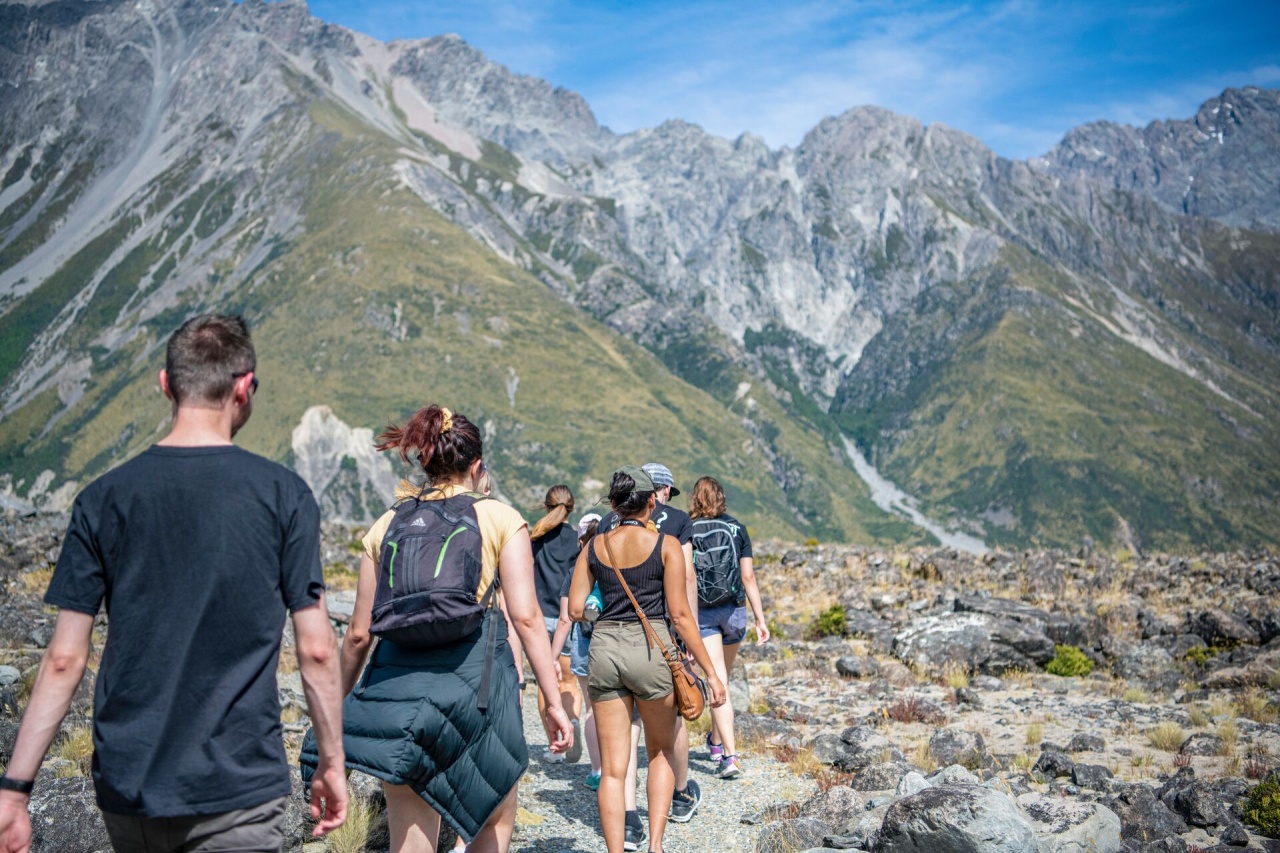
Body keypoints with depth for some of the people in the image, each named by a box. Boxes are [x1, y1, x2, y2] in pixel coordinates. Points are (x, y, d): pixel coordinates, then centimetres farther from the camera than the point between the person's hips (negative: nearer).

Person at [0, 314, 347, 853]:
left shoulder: (104, 498, -2)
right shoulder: (283, 494, -8)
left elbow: (64, 659, -3)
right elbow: (316, 650, -7)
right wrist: (331, 762, 5)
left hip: (126, 784, 4)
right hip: (238, 786, -3)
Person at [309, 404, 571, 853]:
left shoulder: (387, 525, 10)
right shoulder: (500, 518, 2)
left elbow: (359, 633, 10)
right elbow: (526, 618, -6)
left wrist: (338, 705, 22)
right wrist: (553, 702, -3)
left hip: (399, 677, 3)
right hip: (476, 678, -2)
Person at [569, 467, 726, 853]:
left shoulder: (594, 546, 5)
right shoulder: (666, 545, -3)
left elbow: (575, 609, 4)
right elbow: (680, 615, -7)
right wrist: (710, 671, -2)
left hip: (604, 648, 2)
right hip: (650, 648, -2)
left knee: (613, 767, 7)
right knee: (661, 751, 20)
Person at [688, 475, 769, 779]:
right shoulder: (737, 529, 2)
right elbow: (748, 577, -1)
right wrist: (761, 619, 3)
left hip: (700, 613, -2)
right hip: (733, 610, 2)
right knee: (723, 677, 21)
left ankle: (729, 755, -11)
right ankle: (716, 739, 37)